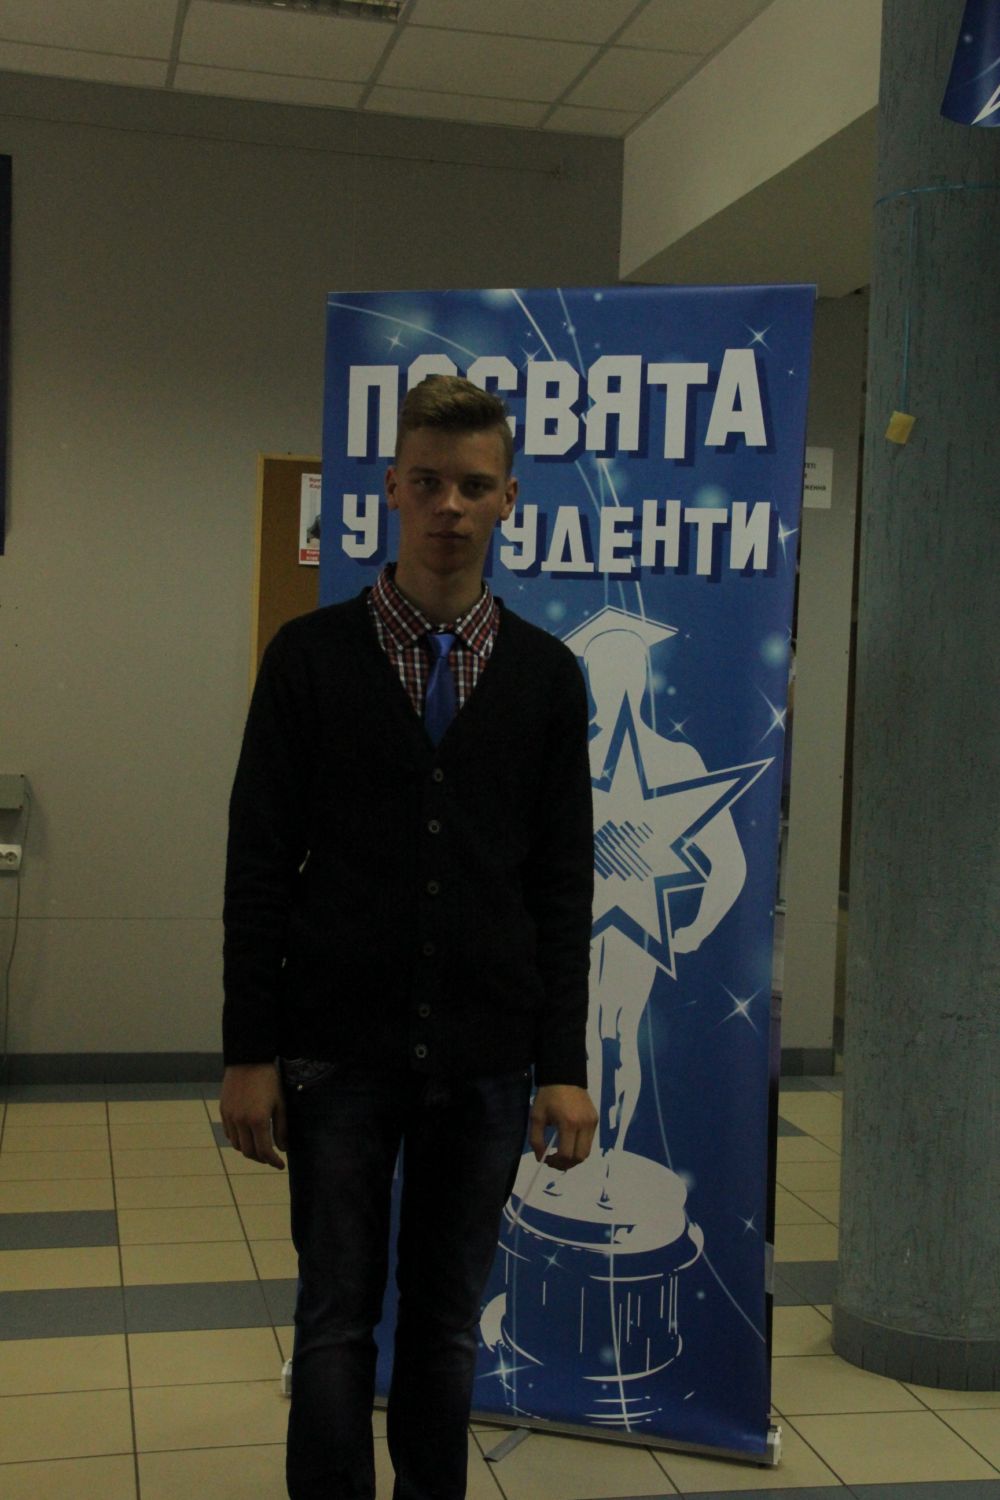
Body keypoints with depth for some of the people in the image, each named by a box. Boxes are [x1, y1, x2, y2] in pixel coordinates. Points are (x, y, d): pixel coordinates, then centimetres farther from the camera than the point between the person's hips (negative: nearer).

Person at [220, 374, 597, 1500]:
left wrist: (564, 1064, 0)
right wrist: (249, 1052, -5)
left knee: (448, 1319, 12)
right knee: (338, 1315, 6)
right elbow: (259, 866, -1)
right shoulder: (312, 656, -1)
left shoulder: (547, 676, 4)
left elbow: (563, 884, 4)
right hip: (339, 1050, -1)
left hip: (485, 1058, 2)